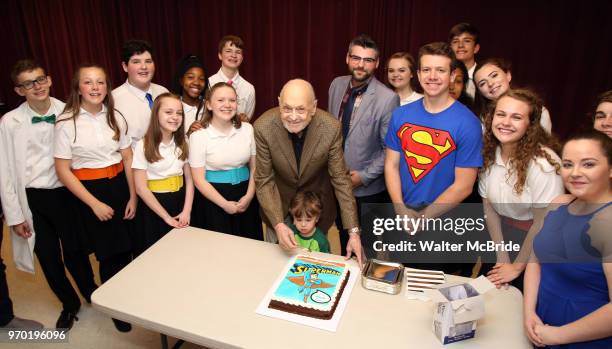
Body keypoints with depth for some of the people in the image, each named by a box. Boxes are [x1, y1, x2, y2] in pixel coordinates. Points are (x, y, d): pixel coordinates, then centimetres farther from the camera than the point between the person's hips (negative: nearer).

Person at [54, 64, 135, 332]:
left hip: (119, 184, 3)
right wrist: (94, 203, -12)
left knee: (126, 248, 9)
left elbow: (128, 158, 5)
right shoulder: (66, 122, -9)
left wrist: (133, 197, 0)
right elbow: (63, 170, -9)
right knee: (108, 253, 7)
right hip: (88, 189, -3)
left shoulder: (115, 117, 1)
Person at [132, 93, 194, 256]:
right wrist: (167, 217, -13)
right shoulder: (144, 145, -12)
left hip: (180, 202, 4)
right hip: (153, 206, -4)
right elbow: (141, 188, -13)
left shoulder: (182, 143, 2)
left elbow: (189, 179, 4)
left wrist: (187, 211, -9)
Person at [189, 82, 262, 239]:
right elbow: (199, 179, -8)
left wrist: (249, 196, -7)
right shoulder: (198, 136, -9)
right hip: (215, 199, -3)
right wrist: (225, 204, -10)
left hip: (246, 198, 3)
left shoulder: (247, 129, 0)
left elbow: (255, 167, 5)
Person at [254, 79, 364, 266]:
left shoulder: (331, 128, -27)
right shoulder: (263, 127, -27)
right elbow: (264, 180, -17)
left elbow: (340, 178, -18)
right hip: (279, 202, 0)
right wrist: (278, 224, -29)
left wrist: (353, 231, -21)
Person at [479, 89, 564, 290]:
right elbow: (489, 206, -2)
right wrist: (502, 258, -5)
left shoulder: (543, 163, -26)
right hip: (500, 235, 5)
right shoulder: (489, 154, -9)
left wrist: (516, 267, -9)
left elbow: (542, 223, -19)